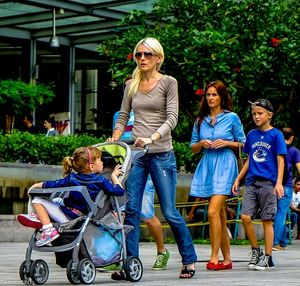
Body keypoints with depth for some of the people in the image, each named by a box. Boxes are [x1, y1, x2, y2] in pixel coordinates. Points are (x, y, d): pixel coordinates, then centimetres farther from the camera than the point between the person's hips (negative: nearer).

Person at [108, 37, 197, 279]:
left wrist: (152, 138, -25)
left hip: (162, 154, -4)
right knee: (131, 210, -2)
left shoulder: (168, 83, -1)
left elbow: (172, 118, -10)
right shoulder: (131, 85, 12)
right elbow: (123, 117, 16)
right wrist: (114, 140, -1)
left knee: (170, 212, -2)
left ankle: (189, 260, 12)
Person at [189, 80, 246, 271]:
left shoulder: (232, 118, 2)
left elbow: (243, 144, 5)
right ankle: (227, 259, 12)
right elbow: (193, 149, 17)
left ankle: (214, 258, -15)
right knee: (220, 215, 8)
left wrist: (226, 143, -10)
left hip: (225, 165, -5)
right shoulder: (200, 121, 14)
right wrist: (201, 143, -4)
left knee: (213, 212, -18)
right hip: (207, 166, 5)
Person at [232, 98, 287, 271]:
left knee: (267, 220, -2)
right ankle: (256, 250, 10)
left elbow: (280, 161, -4)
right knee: (245, 217, -7)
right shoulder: (252, 135, 13)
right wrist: (238, 179, 18)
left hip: (268, 183, -4)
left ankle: (268, 258, 5)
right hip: (252, 182, 5)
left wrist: (279, 183, -13)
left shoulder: (276, 135, -1)